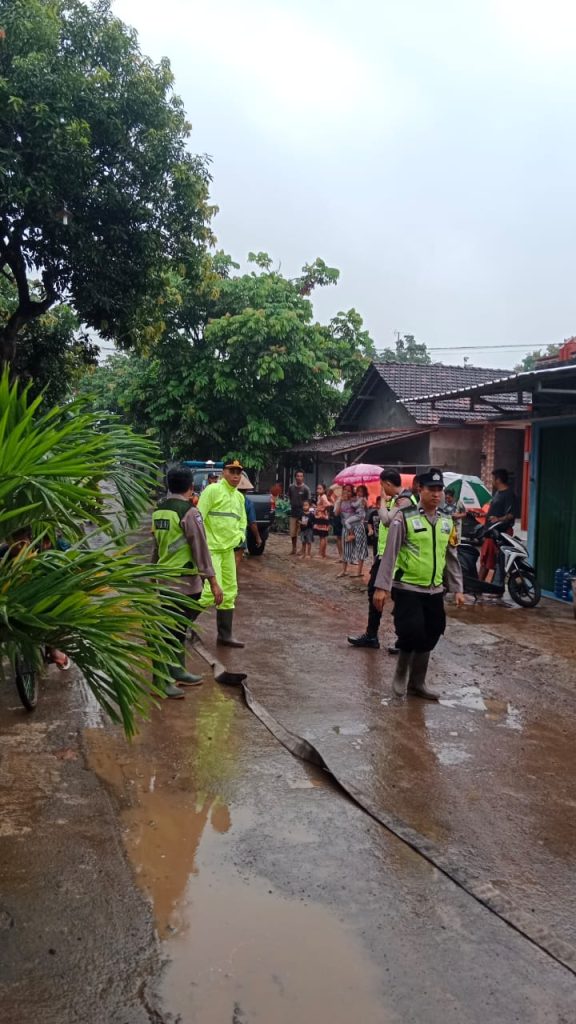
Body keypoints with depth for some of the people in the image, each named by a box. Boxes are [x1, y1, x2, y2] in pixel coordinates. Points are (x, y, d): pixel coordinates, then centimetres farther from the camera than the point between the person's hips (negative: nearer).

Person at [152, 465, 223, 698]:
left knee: (178, 628, 18)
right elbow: (201, 550, -16)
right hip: (185, 582, -8)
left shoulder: (159, 510, 8)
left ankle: (177, 672, 28)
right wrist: (213, 582, -13)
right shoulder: (189, 512, -16)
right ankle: (161, 681, 1)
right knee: (173, 631, -3)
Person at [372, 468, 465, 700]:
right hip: (407, 589, -5)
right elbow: (390, 554, -11)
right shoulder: (404, 518, -10)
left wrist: (457, 589, 12)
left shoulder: (447, 522, 8)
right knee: (411, 633, -12)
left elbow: (451, 557, 15)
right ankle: (401, 674, 15)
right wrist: (382, 587, -15)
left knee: (429, 637, 9)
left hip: (434, 591, 6)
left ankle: (417, 683, 26)